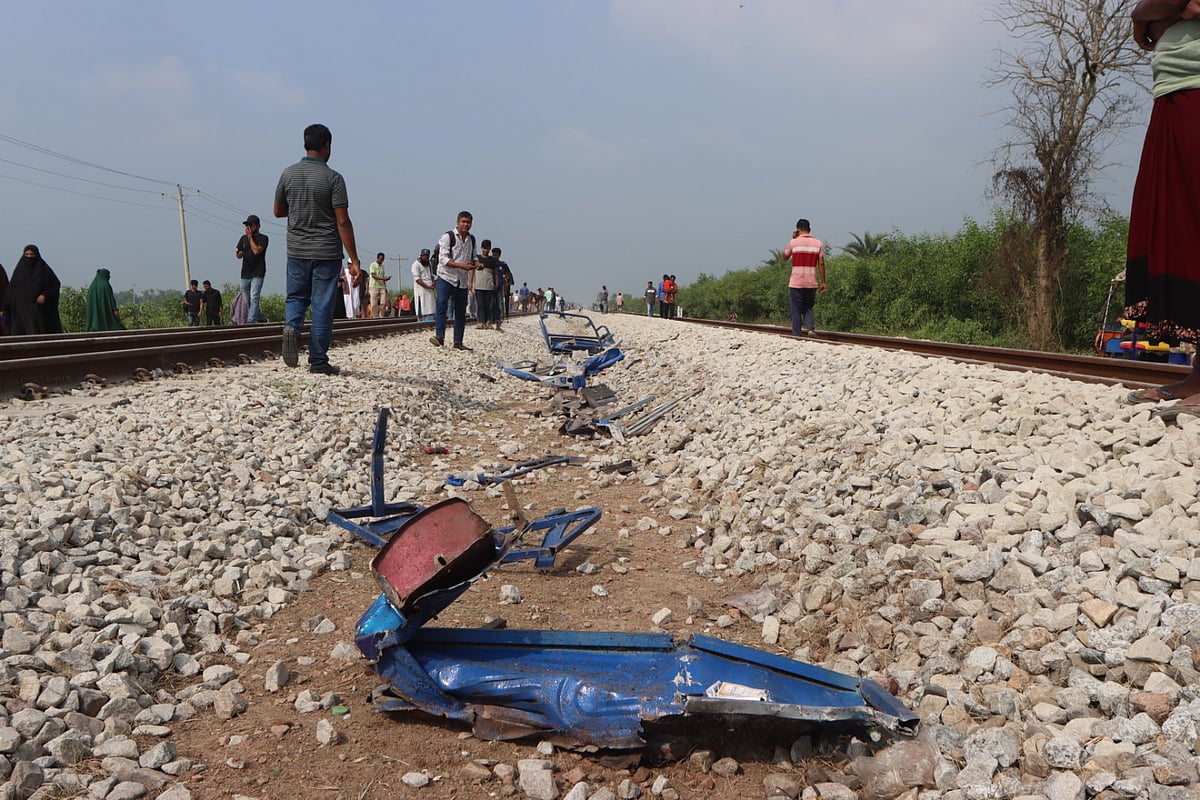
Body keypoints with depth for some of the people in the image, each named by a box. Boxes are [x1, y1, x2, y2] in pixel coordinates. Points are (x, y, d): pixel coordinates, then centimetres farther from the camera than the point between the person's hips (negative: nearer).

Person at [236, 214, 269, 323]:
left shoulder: (263, 238, -2)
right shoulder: (243, 238, 14)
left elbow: (256, 250, -17)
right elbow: (238, 254, 16)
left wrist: (250, 237, -7)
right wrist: (239, 253, -9)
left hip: (257, 274, -6)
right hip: (245, 274, 6)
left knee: (254, 299, -15)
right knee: (248, 301, 11)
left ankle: (250, 322, -20)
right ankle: (261, 318, 26)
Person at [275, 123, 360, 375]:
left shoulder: (288, 174, 2)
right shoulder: (333, 178, -10)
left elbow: (278, 211, 12)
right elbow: (342, 221, -14)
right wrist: (354, 259, -12)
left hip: (296, 250, 3)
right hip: (326, 253, -3)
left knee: (295, 297, 19)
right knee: (322, 307, 3)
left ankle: (291, 326, -11)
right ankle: (318, 361, 7)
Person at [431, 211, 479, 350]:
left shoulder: (472, 239, 13)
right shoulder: (448, 237, -7)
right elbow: (443, 259, -15)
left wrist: (476, 264, 1)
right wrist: (462, 265, -26)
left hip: (462, 281, 6)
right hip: (446, 277, -6)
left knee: (461, 312, 8)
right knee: (441, 304, -23)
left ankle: (458, 342, 16)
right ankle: (439, 337, -25)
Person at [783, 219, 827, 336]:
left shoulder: (794, 242, -3)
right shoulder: (818, 243, 3)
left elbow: (785, 256, 14)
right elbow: (821, 263, -1)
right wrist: (823, 282, 2)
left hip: (796, 283, -2)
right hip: (811, 283, 2)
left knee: (796, 311, 5)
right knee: (808, 308, 16)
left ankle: (797, 335, 3)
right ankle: (810, 328, -5)